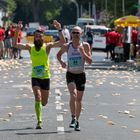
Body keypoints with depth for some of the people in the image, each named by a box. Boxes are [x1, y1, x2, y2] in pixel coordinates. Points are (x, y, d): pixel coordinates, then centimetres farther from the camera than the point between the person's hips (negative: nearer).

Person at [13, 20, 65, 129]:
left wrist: (59, 30, -27)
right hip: (35, 78, 0)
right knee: (38, 98, -19)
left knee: (44, 102, 10)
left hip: (46, 77, 0)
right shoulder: (30, 48, -1)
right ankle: (39, 121, -16)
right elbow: (15, 45, -5)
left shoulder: (47, 46, -6)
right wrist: (17, 32, -16)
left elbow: (62, 42, -15)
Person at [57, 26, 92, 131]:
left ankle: (77, 121, 23)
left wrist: (83, 52, -22)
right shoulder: (66, 46, -3)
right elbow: (59, 54, 16)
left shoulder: (85, 46, -5)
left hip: (81, 75, 1)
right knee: (73, 95, -24)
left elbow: (90, 61, -9)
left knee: (79, 99, 9)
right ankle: (73, 118, -23)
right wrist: (61, 62, -2)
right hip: (70, 74, -1)